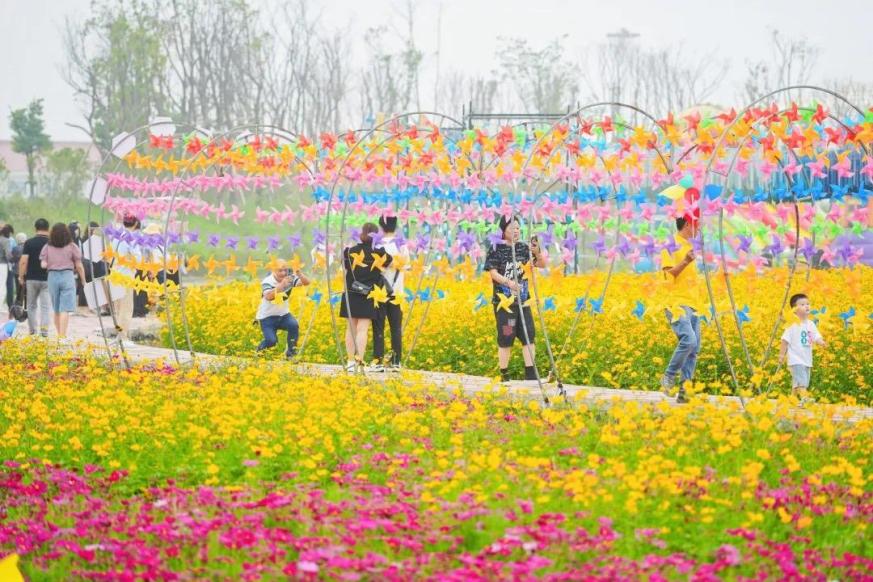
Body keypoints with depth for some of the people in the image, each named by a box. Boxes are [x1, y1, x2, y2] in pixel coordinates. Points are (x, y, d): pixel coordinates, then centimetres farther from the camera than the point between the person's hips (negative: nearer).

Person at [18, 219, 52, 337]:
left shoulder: (29, 243, -5)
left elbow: (23, 261, -9)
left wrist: (21, 276, 1)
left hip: (31, 278, 0)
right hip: (47, 279, 0)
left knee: (32, 306, 13)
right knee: (45, 306, 1)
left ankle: (32, 330, 15)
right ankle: (44, 330, -7)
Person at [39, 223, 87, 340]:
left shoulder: (47, 248, 4)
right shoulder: (72, 247, 0)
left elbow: (43, 265, -3)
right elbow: (79, 266, 1)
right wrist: (83, 280, 12)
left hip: (52, 276, 3)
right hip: (67, 275, -3)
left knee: (56, 309, 14)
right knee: (65, 309, -6)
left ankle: (60, 335, 22)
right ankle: (62, 335, -14)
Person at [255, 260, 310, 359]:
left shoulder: (290, 278, -8)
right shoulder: (267, 282, -20)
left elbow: (306, 283, -18)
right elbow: (268, 296, -39)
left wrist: (300, 275, -40)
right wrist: (281, 285, -52)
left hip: (283, 315, 4)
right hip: (267, 316, -4)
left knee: (294, 325, -27)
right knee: (271, 341, -21)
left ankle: (291, 353, -7)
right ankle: (259, 351, 15)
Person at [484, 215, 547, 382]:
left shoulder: (523, 248, 8)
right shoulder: (496, 249, -4)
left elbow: (542, 265, 11)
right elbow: (493, 273, -11)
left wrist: (537, 253, -11)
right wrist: (509, 282, -28)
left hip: (523, 300, 5)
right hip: (504, 301, -5)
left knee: (529, 336, 1)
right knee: (506, 339, -4)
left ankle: (531, 375, 5)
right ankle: (504, 375, 5)